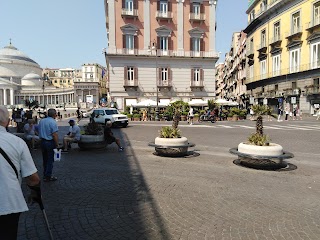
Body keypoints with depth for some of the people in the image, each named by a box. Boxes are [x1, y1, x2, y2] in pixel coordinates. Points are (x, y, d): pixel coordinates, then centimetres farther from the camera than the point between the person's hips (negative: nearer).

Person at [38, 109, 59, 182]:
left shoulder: (41, 121, 7)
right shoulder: (53, 122, -16)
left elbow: (39, 132, 14)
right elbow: (54, 135, -20)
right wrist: (57, 144, -14)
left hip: (42, 142, 7)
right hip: (50, 143, -7)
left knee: (45, 159, 18)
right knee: (50, 160, 2)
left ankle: (45, 174, 28)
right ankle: (48, 176, 8)